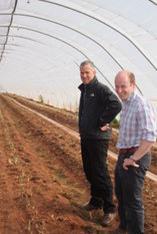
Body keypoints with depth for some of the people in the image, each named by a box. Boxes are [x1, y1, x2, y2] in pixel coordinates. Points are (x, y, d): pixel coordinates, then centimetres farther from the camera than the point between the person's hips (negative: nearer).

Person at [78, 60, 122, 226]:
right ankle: (96, 201, 33)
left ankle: (109, 209, 6)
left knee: (100, 174, -5)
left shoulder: (101, 89, -14)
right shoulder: (84, 90, 14)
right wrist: (82, 128, 15)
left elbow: (116, 105, -28)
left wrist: (102, 123, -21)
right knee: (89, 172, 17)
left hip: (98, 138, -9)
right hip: (85, 137, 9)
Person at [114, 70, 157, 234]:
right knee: (120, 194, 24)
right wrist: (124, 157, 15)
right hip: (124, 155, 10)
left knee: (132, 200, 0)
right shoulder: (126, 104, 9)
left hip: (135, 158, -10)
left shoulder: (141, 105, -21)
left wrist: (133, 159, -22)